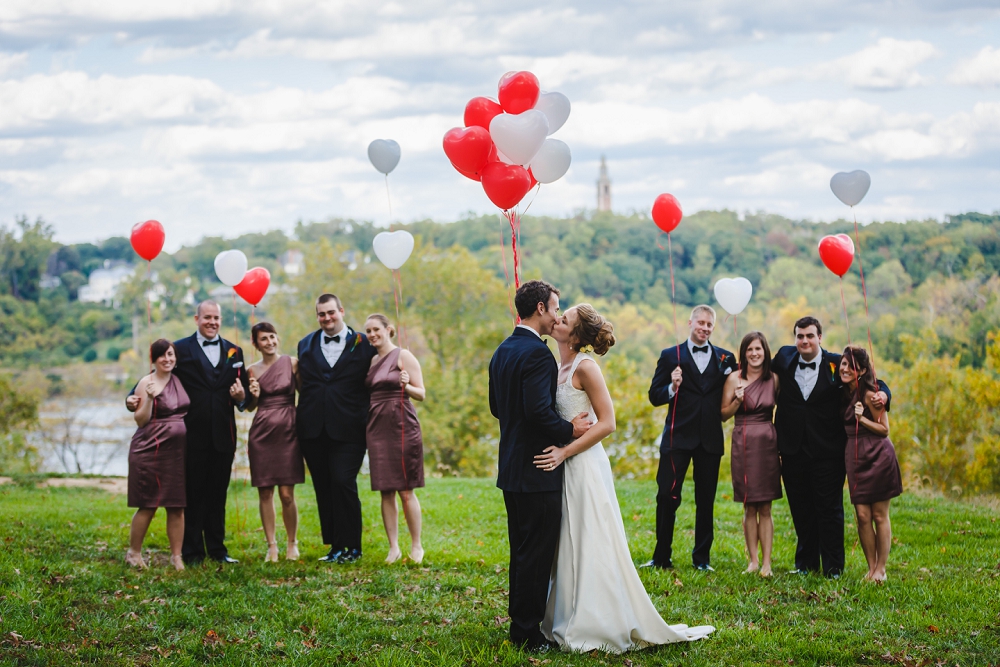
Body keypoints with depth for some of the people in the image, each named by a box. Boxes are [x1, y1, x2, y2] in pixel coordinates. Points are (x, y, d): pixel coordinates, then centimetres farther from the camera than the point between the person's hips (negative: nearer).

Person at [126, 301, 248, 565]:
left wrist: (241, 397, -10)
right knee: (193, 493, 2)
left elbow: (243, 389, 13)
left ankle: (217, 548, 17)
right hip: (193, 434, -3)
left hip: (223, 434, 3)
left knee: (218, 493, 9)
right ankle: (192, 551, 8)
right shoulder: (181, 349, 1)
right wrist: (133, 397, -20)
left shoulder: (234, 352, 13)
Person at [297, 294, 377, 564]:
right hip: (313, 430, 4)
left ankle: (352, 546, -3)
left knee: (343, 483, -12)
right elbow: (302, 384, 19)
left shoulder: (363, 343, 3)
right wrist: (306, 412, 10)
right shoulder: (306, 345, 14)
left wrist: (365, 418, -3)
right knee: (323, 488, 5)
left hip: (348, 428, -4)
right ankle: (335, 546, 12)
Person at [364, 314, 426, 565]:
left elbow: (421, 394, -6)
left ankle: (417, 546, 4)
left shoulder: (403, 356, -3)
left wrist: (406, 386, -24)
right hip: (377, 428, 5)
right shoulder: (371, 361, 14)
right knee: (386, 491, 3)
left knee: (405, 491, -5)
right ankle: (393, 548, 7)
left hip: (401, 427, -5)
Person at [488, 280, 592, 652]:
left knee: (521, 550, 17)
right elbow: (538, 410, -26)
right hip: (537, 470, -10)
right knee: (536, 553, -3)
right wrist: (569, 430, -13)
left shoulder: (502, 351, 12)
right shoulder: (537, 353, -18)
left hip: (511, 468, 10)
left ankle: (519, 624, 23)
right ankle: (528, 634, 0)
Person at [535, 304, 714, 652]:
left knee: (589, 547, -3)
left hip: (584, 466, -8)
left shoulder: (585, 366, -14)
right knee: (567, 547, 13)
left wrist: (564, 452, -20)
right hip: (563, 467, 8)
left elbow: (606, 423, -16)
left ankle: (600, 626, 5)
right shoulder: (558, 367, 9)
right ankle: (569, 621, 21)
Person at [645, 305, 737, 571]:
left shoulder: (725, 358, 9)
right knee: (667, 497, -3)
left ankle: (702, 557, 16)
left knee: (706, 500, 7)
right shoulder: (670, 356, 4)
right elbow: (654, 397, 0)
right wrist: (672, 388, -18)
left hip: (710, 439, 2)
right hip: (678, 437, -2)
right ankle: (662, 557, 6)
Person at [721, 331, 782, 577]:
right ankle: (753, 561, 8)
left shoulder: (774, 380, 5)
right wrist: (737, 400, -13)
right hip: (743, 444, -1)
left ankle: (766, 562, 1)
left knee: (765, 508, 1)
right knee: (749, 508, 3)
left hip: (768, 443, 1)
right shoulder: (734, 379, 1)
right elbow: (723, 414, 4)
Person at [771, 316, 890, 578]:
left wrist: (882, 394, -21)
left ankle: (833, 567, 9)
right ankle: (806, 563, 23)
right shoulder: (784, 358, 5)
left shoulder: (837, 364, -4)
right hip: (793, 451, 3)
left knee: (830, 509, 1)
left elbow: (873, 382, 0)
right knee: (801, 510, 11)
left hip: (828, 452, -3)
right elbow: (768, 376, 28)